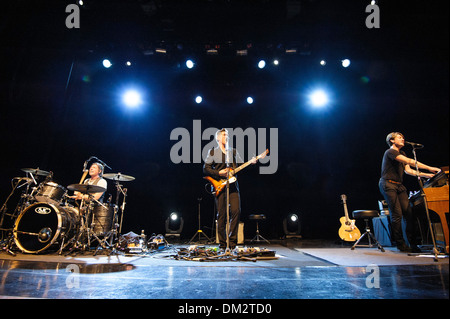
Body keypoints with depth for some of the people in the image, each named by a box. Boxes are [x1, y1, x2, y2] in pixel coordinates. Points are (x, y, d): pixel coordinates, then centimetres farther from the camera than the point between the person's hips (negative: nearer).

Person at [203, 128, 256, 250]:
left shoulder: (234, 152, 18)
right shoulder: (213, 152, 9)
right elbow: (205, 168, 2)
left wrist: (251, 163, -3)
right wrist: (219, 173, -10)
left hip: (233, 185, 3)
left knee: (236, 211, -9)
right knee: (221, 214, -3)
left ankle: (232, 240, 3)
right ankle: (222, 243, 6)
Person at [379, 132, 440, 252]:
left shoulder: (402, 153, 22)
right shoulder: (390, 152, -8)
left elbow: (408, 170, 17)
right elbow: (409, 161, -18)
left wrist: (426, 175, 5)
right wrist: (429, 168, -21)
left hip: (399, 186, 8)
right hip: (388, 184, -8)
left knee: (409, 213, -4)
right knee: (397, 214, -11)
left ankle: (413, 244, 0)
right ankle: (401, 245, -4)